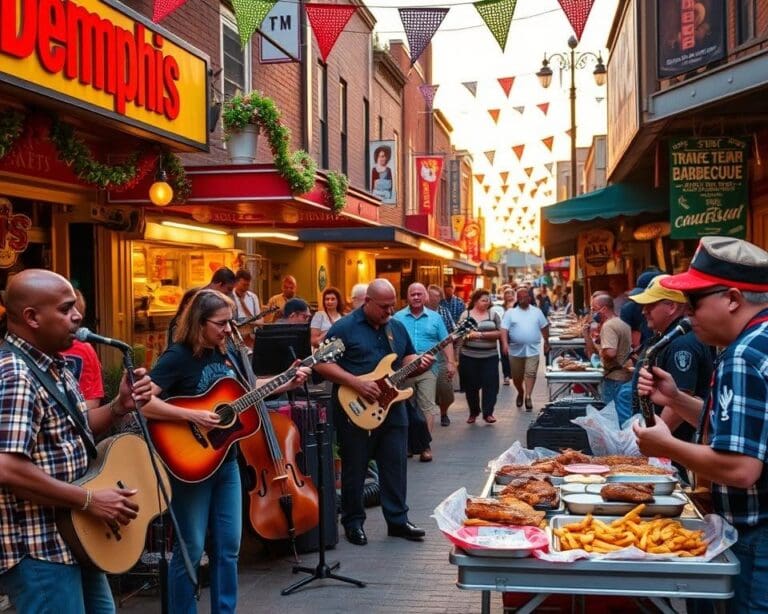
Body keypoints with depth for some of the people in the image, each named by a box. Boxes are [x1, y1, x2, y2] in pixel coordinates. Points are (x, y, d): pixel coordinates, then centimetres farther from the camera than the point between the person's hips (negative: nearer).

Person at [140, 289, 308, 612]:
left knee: (228, 546, 13)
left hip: (226, 461, 7)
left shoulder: (224, 354, 7)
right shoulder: (178, 356, -16)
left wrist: (287, 383, 10)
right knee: (190, 550, 2)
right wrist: (192, 416, -31)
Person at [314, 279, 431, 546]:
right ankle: (353, 522, 18)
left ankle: (398, 520, 20)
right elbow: (322, 364, -14)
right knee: (355, 469, 4)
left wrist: (419, 363, -5)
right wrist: (356, 383, -22)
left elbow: (406, 358, 19)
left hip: (392, 407, 6)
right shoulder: (344, 327, -10)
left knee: (396, 466, 9)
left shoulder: (397, 327, 9)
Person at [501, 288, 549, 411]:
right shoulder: (510, 312, 0)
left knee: (531, 373, -11)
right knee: (516, 375, 10)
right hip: (516, 349, 0)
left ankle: (528, 396, -8)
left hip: (532, 349, 0)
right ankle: (520, 393, 31)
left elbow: (544, 327, 16)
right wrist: (505, 344, -19)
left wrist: (547, 342, 18)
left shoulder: (536, 311, 7)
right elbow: (504, 329, -7)